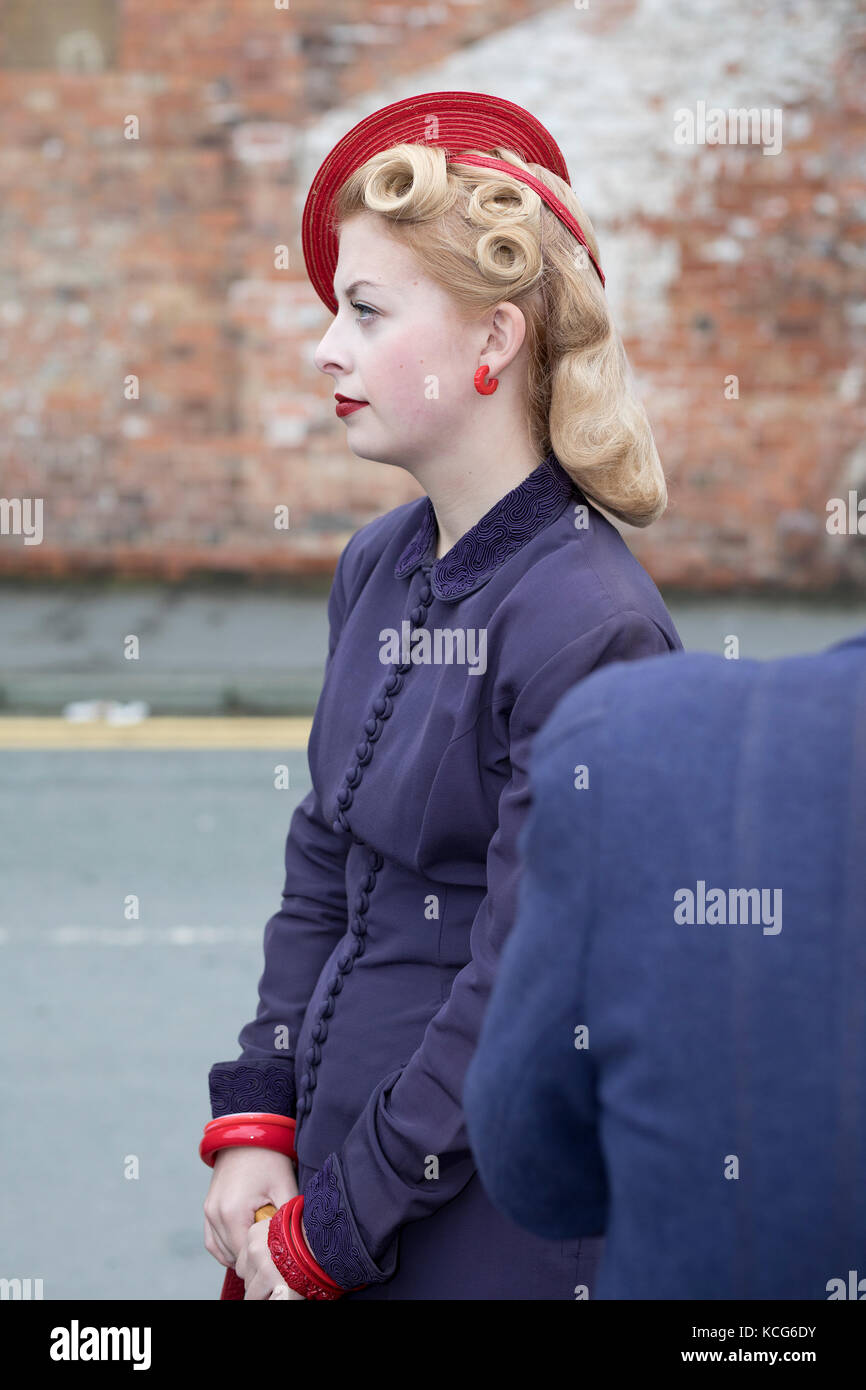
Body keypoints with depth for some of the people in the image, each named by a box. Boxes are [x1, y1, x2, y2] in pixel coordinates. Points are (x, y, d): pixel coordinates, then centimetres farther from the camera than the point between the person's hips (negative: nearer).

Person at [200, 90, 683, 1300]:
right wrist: (254, 1126, 1)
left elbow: (528, 988, -18)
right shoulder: (378, 569, 6)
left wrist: (333, 1229, -12)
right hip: (338, 1165, 6)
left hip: (489, 1226, -6)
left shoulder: (588, 626, -18)